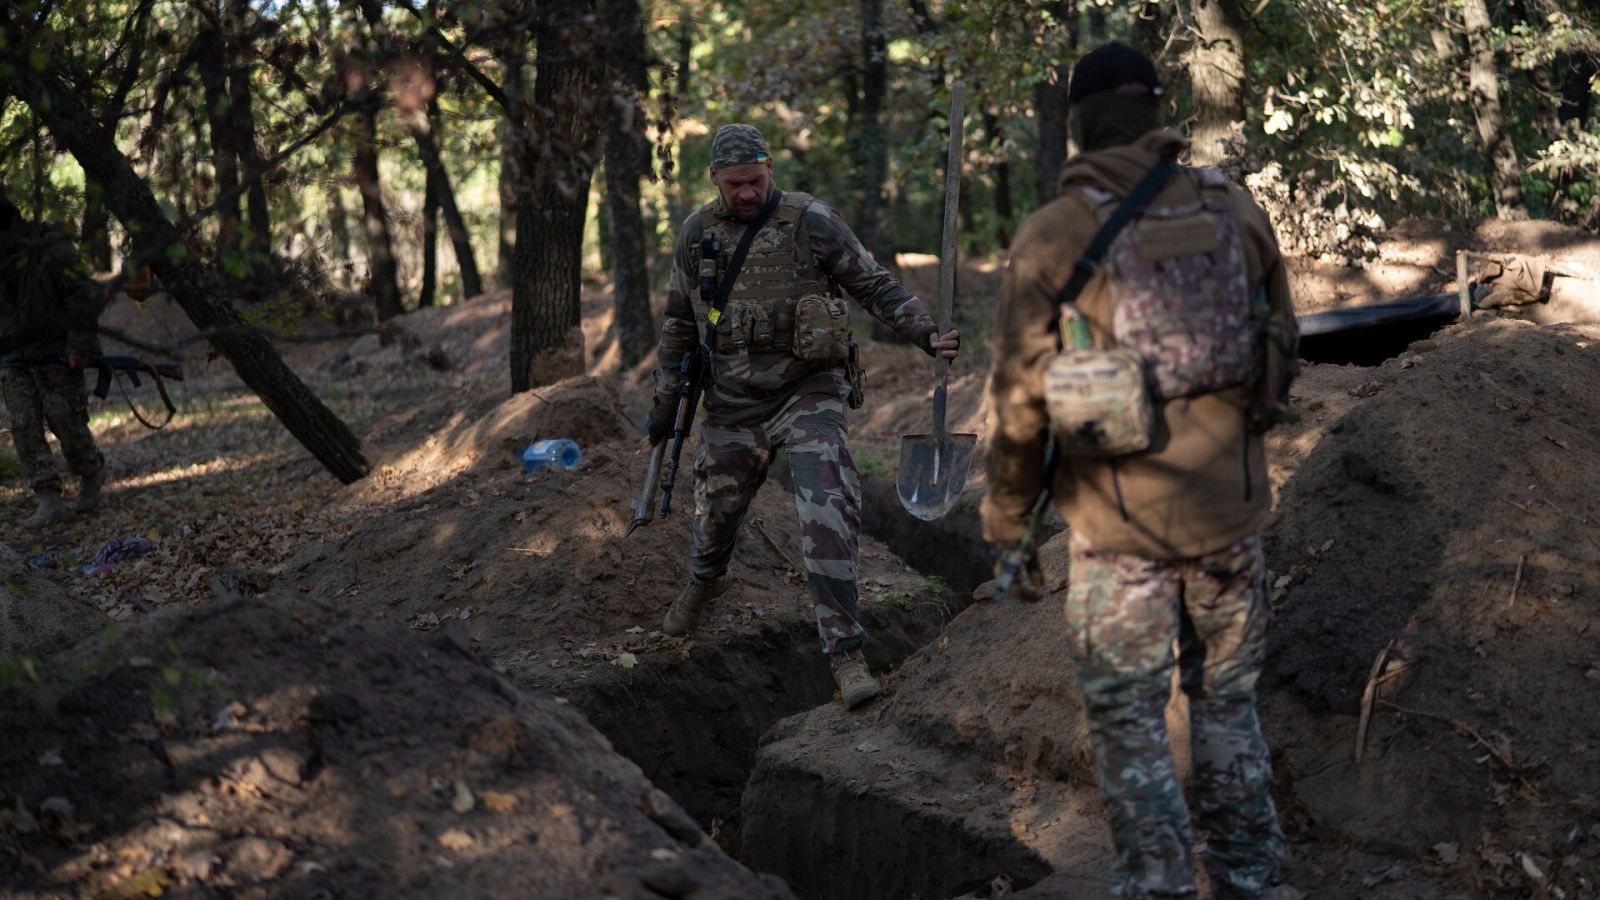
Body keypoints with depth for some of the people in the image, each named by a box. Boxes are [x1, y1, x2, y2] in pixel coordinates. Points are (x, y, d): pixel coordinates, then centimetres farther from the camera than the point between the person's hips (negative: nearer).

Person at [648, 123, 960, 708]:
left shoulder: (811, 224, -9)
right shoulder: (698, 233, 1)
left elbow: (874, 286, -3)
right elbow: (679, 321, 12)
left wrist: (926, 334, -17)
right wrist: (666, 400, 13)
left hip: (807, 395, -3)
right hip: (733, 404, 4)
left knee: (828, 516, -20)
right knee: (716, 512, 18)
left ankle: (845, 652, -16)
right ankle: (703, 584, 54)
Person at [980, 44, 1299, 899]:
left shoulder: (1051, 235, -9)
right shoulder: (1234, 209, 0)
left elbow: (1019, 400, -7)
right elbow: (1280, 350, 9)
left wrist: (1007, 525, 4)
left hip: (1120, 522, -3)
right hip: (1227, 507, 3)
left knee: (1128, 719, 9)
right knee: (1226, 702, 19)